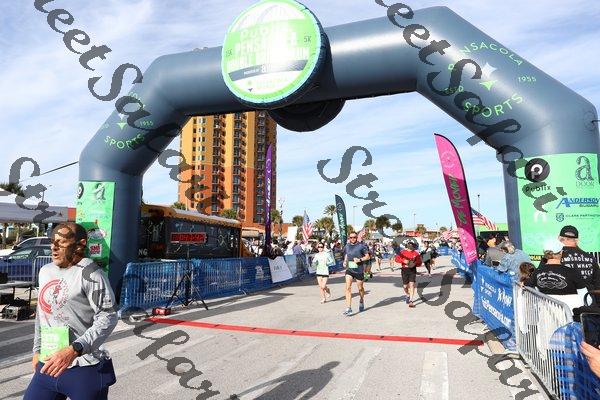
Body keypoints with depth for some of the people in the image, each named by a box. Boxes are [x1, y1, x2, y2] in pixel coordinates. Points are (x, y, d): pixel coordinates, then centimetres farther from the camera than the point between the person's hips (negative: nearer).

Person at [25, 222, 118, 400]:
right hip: (48, 365, 7)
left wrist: (73, 350, -28)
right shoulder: (45, 271, 11)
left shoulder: (89, 273, -14)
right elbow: (42, 314, 21)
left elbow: (107, 317, -20)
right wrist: (37, 350, 22)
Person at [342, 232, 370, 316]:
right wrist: (345, 262, 6)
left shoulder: (361, 246, -6)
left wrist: (360, 259, -17)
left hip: (359, 270, -2)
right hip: (349, 269, 2)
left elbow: (367, 256, -2)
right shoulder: (347, 246, 7)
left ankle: (361, 301, 45)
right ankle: (348, 308, -14)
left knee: (360, 288, 13)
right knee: (348, 287, -14)